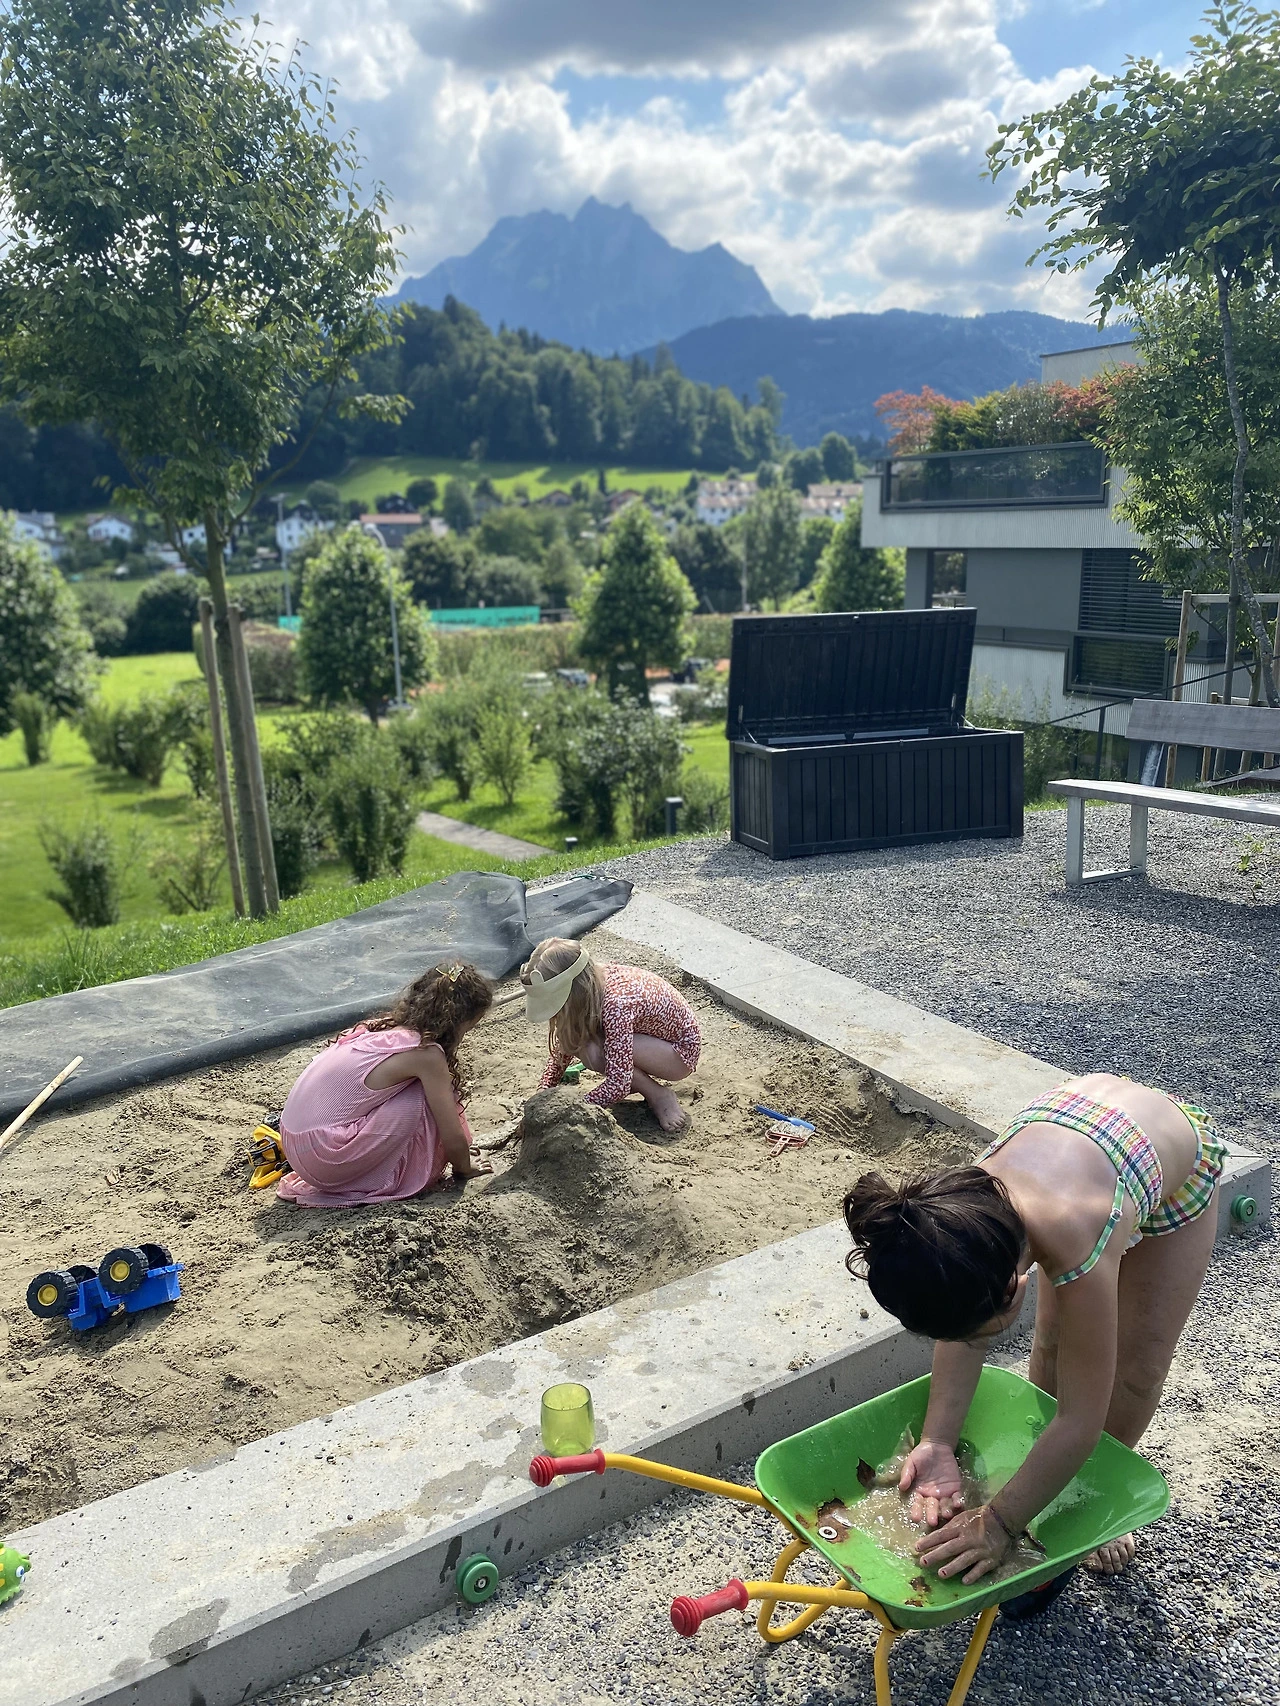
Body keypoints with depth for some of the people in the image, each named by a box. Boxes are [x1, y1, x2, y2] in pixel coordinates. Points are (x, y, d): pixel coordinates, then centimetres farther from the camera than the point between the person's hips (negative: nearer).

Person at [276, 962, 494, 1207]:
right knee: (425, 1100, -10)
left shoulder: (385, 1027, 10)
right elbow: (452, 1139, -8)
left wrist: (459, 1150, 33)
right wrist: (463, 1167, 13)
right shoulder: (426, 1052, -14)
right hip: (324, 1158, -9)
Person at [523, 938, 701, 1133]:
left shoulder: (616, 1004, -36)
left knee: (593, 1050, -29)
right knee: (576, 1039, -15)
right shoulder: (592, 984, -13)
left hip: (682, 1051, -8)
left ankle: (659, 1096, -9)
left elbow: (617, 1086, -36)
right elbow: (562, 1049, 1)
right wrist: (543, 1091, -12)